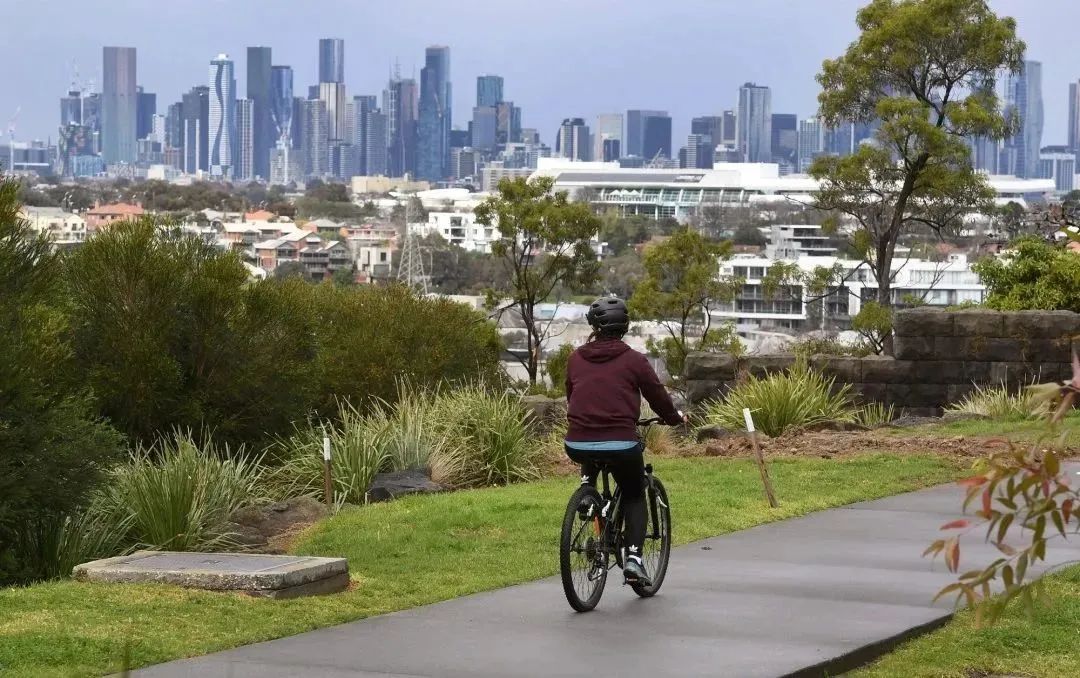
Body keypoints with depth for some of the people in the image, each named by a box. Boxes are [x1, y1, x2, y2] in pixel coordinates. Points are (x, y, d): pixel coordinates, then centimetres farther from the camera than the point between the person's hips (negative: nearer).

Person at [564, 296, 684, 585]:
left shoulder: (576, 358, 9)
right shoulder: (633, 360, 0)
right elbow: (658, 397, 8)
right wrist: (675, 418, 29)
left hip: (577, 444, 3)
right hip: (620, 444, -3)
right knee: (634, 497, 19)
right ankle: (633, 557, 4)